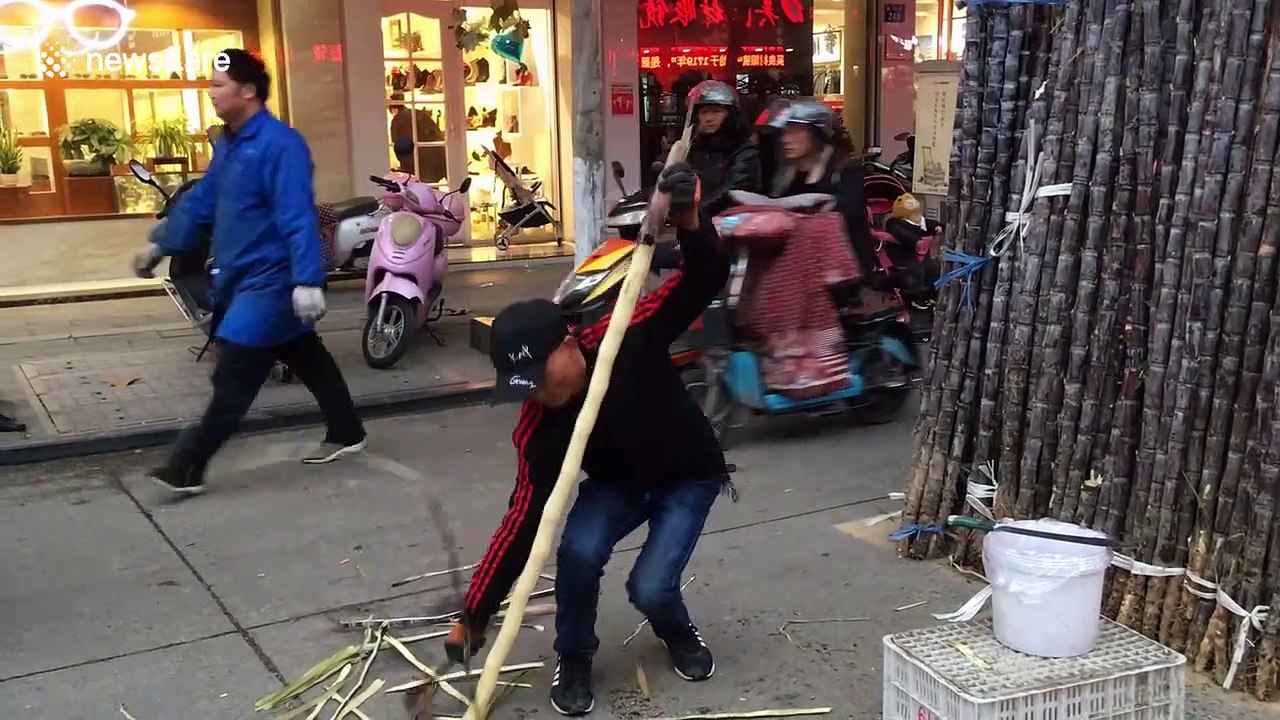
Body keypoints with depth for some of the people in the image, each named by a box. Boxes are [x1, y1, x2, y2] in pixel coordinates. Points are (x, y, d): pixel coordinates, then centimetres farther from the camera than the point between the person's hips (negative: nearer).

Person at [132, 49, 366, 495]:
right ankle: (347, 433, 30)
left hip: (270, 279, -10)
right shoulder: (228, 143, 11)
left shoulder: (280, 144, -19)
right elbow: (201, 201, 21)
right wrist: (160, 243, 24)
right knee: (307, 359, 18)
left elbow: (298, 218, -26)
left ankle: (186, 467, -3)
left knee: (232, 381, -7)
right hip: (242, 276, 10)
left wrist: (307, 281, -32)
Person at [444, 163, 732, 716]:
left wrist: (691, 223, -53)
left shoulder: (627, 338, -30)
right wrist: (475, 612, -23)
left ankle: (679, 633, 23)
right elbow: (525, 516, -21)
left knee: (649, 589, -17)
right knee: (579, 550, -27)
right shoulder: (537, 427, -23)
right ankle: (574, 660, 2)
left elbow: (705, 281, -30)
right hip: (617, 483, 2)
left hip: (688, 475, -2)